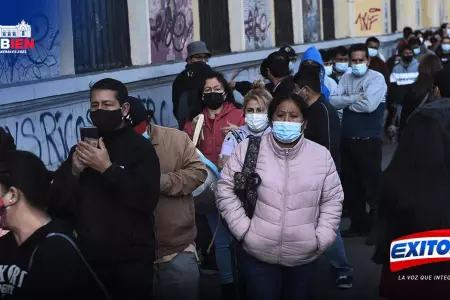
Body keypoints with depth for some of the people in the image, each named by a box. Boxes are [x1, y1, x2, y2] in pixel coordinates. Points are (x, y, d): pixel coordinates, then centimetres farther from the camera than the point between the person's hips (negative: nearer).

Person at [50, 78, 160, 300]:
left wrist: (108, 169, -20)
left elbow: (147, 200, -18)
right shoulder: (83, 148, 8)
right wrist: (74, 172, -11)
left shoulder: (140, 148, -5)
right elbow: (57, 207, 4)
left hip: (131, 259, -4)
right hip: (89, 257, 4)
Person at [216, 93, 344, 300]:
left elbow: (332, 200, 7)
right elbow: (226, 189, 0)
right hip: (258, 256, -2)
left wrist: (322, 239, -2)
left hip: (304, 257, 2)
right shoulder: (249, 149, -5)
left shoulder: (321, 155, 1)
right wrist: (243, 229, -7)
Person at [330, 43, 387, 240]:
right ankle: (359, 224, 26)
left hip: (368, 141, -6)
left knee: (372, 185, -1)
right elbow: (333, 101, -3)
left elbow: (369, 105, -22)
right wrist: (356, 98, -14)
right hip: (347, 139, 6)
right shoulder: (345, 78, 9)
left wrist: (347, 102, -7)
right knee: (350, 184, 13)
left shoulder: (377, 78, -8)